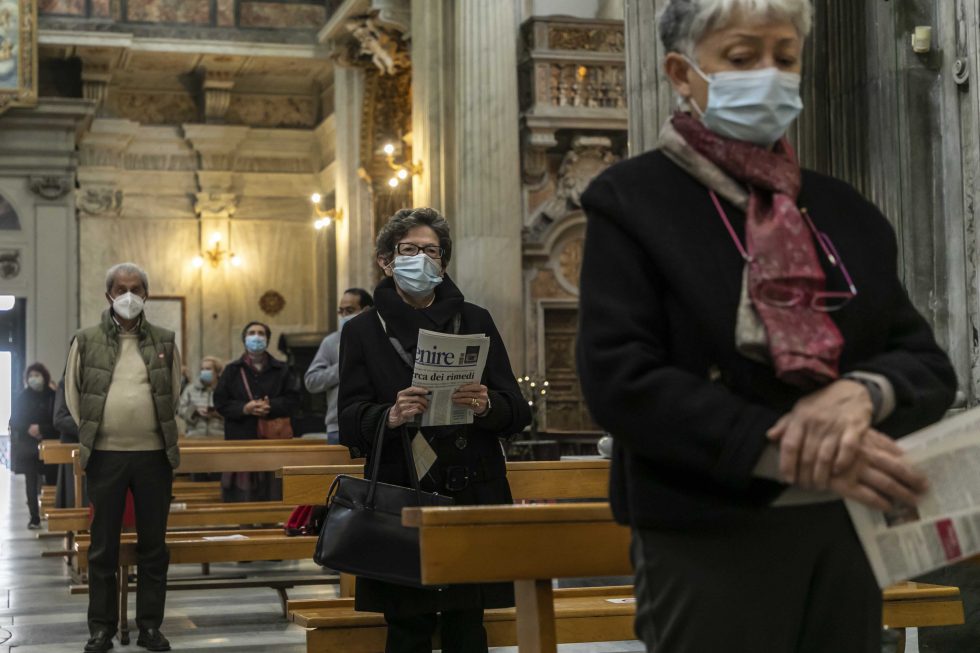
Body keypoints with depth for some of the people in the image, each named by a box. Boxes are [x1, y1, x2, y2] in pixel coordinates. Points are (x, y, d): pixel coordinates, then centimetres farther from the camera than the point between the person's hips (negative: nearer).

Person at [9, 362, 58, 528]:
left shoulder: (53, 397, -1)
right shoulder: (22, 398, 7)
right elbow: (14, 421, 4)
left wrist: (41, 429, -17)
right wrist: (28, 429, -14)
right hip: (28, 448, 2)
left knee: (52, 482, -1)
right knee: (32, 484, 0)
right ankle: (34, 518, 4)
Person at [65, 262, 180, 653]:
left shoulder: (164, 341, 6)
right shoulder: (86, 341, 3)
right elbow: (73, 394, 8)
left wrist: (162, 432, 8)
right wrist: (94, 432, 4)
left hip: (154, 454, 1)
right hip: (105, 456, -1)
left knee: (153, 545, 6)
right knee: (103, 546, 4)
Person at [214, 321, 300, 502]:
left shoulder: (282, 370, 11)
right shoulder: (232, 370, 10)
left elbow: (293, 400, 0)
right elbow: (220, 402, 2)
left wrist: (271, 407, -16)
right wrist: (244, 409, -14)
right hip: (241, 438, 0)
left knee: (274, 495, 0)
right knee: (241, 497, -3)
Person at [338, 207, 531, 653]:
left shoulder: (474, 321, 12)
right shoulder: (362, 331, 9)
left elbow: (518, 412, 8)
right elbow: (349, 424, 0)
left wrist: (487, 406, -14)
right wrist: (389, 416, -21)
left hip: (471, 496, 1)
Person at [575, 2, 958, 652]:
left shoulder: (844, 209, 11)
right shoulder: (631, 198, -2)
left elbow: (929, 364, 7)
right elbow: (621, 380, -13)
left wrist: (863, 392, -16)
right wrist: (782, 451, -22)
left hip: (846, 534, 5)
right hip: (708, 544, -5)